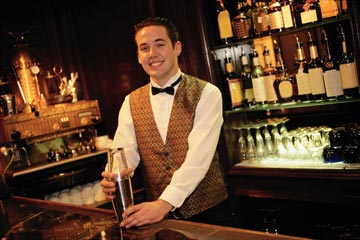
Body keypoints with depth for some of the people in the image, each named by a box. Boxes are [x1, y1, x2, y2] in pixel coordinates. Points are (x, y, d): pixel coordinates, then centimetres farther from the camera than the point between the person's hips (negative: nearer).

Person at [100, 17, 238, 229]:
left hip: (209, 212, -3)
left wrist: (164, 203, -30)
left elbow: (198, 156, -21)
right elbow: (124, 152, -6)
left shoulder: (206, 94, -11)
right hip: (159, 216, 3)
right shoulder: (131, 103, 3)